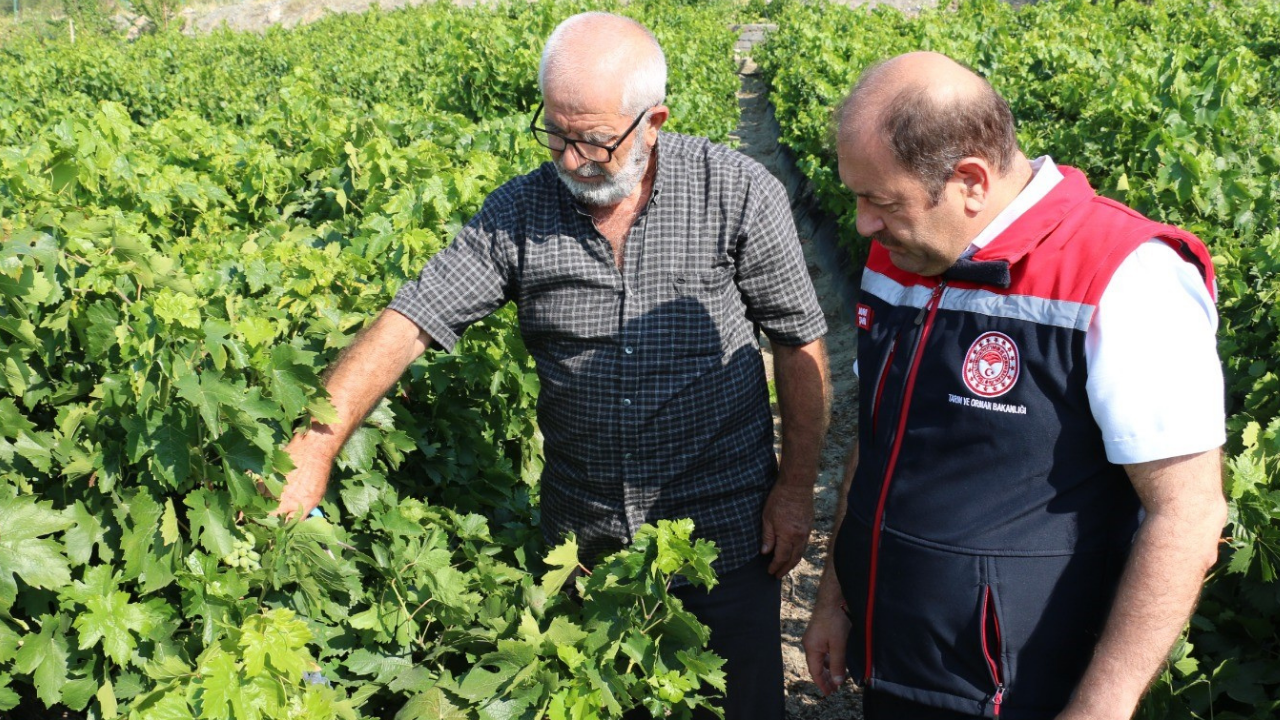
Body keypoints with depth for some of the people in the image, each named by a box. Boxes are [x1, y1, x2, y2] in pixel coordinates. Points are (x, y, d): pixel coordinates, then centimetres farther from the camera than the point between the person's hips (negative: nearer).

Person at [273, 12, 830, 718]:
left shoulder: (738, 193, -13)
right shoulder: (517, 213, -8)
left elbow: (799, 340, -5)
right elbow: (410, 320, -13)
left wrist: (796, 488, -5)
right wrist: (314, 447, -25)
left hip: (724, 529, -2)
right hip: (582, 536, 3)